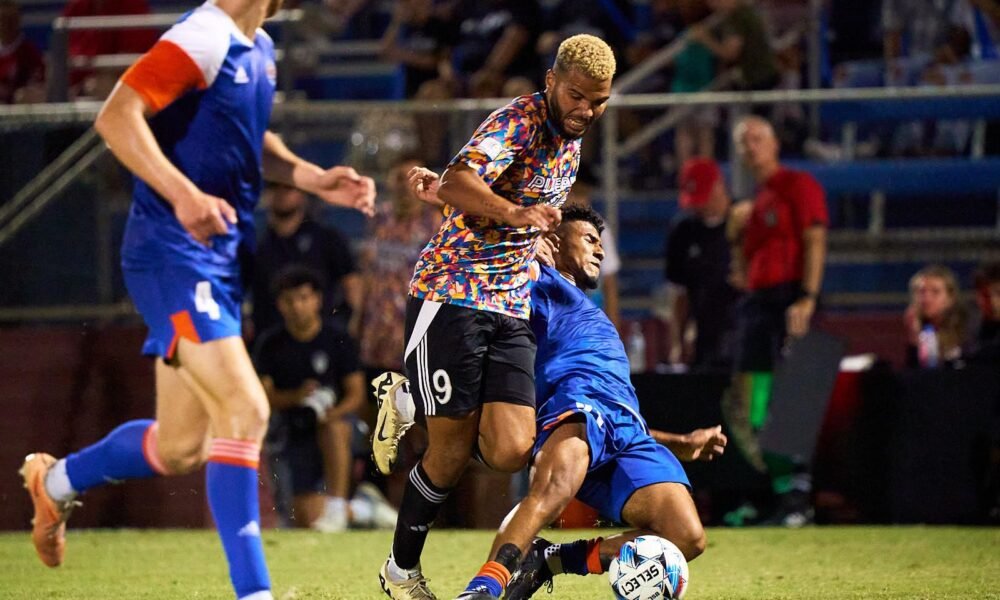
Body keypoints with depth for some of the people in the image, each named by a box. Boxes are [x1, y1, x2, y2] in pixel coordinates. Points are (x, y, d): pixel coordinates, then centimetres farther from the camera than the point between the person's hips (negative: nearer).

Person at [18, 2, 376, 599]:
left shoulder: (260, 50, 13)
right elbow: (117, 116, -22)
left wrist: (316, 180, 12)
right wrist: (184, 195, -31)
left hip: (221, 255, 9)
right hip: (174, 253, -9)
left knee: (180, 446, 13)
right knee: (245, 410, -18)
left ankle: (56, 481, 37)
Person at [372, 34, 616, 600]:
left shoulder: (571, 147, 14)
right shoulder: (519, 121, -12)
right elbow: (457, 185, -29)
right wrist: (516, 213, -43)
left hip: (511, 308, 7)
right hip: (450, 293, -7)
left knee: (511, 451, -9)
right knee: (453, 452, -4)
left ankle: (414, 410, 19)